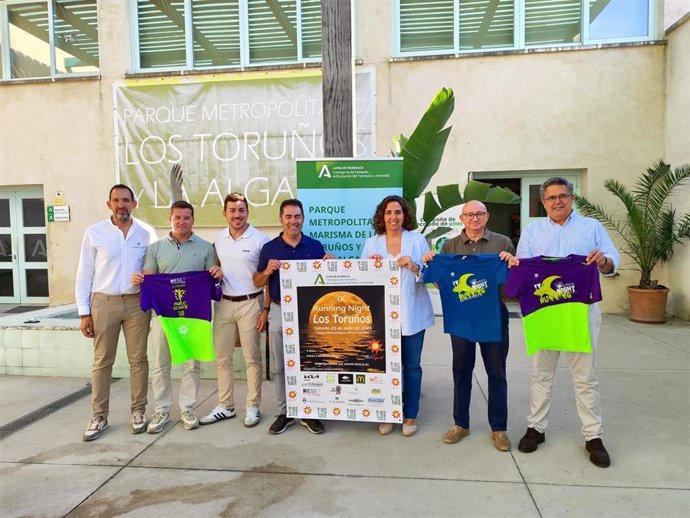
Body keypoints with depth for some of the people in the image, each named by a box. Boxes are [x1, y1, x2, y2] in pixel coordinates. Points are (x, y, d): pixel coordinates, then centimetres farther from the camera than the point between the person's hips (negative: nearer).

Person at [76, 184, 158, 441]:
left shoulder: (146, 233, 2)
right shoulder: (94, 233, 1)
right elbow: (84, 275, 2)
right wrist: (84, 312, -1)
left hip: (137, 303, 1)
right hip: (104, 303, 0)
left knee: (138, 359, 7)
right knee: (102, 362, 6)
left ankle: (138, 410, 20)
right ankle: (99, 415, 18)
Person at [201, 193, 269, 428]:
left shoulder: (260, 239, -7)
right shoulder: (218, 239, 7)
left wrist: (266, 309, -10)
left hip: (250, 303, -5)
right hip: (223, 303, 5)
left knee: (252, 357, 4)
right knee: (222, 357, 10)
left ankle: (253, 406, 16)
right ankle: (225, 406, 24)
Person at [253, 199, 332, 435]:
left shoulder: (315, 246, 2)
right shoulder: (269, 248, 2)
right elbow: (257, 282, 6)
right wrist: (268, 271, -14)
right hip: (280, 311, 1)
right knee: (281, 366, 9)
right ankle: (284, 412, 23)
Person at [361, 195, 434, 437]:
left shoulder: (417, 239, 4)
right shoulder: (371, 243, 7)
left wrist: (414, 267, -18)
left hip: (412, 313, 0)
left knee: (411, 365, 8)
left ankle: (410, 415, 23)